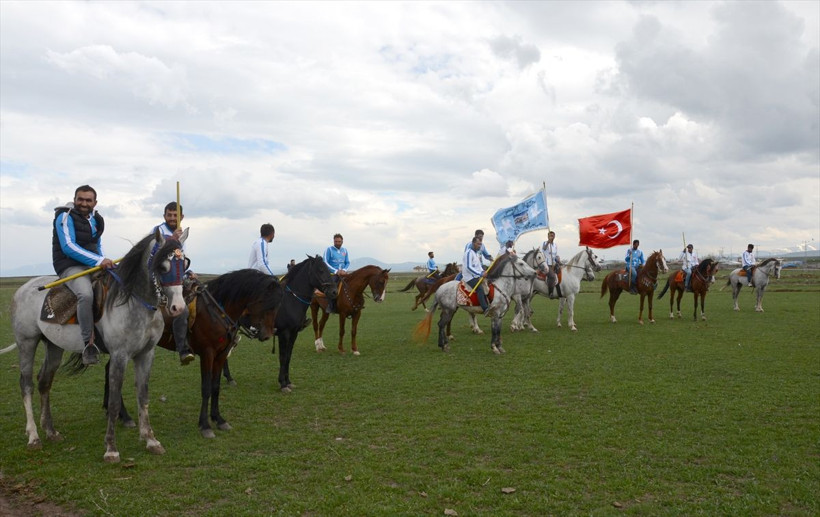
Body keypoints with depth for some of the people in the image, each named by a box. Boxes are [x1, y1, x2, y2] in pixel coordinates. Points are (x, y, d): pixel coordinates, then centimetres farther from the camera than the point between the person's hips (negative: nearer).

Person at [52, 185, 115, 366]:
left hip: (93, 266, 8)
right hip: (70, 267, -8)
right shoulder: (65, 216, -8)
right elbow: (68, 247, -20)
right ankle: (89, 344, -31)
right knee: (86, 294, -35)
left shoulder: (96, 219, 15)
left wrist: (105, 262, 7)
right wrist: (99, 260, -27)